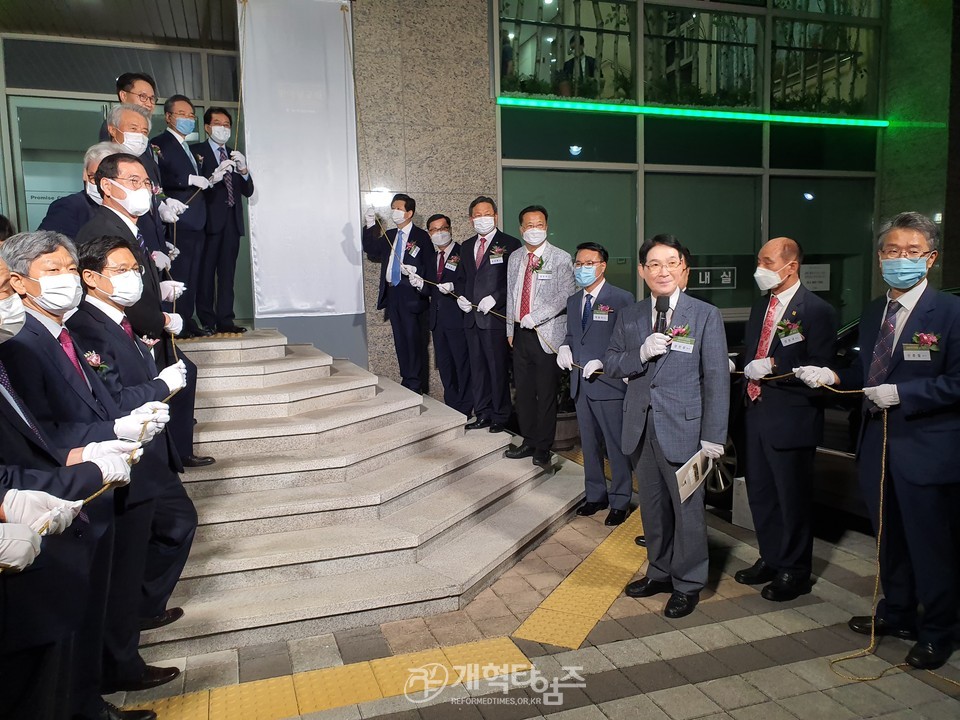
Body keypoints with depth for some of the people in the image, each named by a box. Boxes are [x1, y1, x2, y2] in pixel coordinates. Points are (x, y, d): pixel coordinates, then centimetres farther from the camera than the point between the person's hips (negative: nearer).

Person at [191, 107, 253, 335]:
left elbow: (248, 191, 14)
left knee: (227, 272, 4)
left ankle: (225, 320, 5)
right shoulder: (196, 151, 4)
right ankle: (206, 321, -1)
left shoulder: (235, 155, 21)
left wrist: (243, 171, -4)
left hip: (232, 220, 5)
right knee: (206, 271, -5)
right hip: (209, 219, -5)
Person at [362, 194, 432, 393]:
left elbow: (430, 266, -6)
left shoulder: (421, 236, -4)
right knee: (400, 339, 12)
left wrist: (416, 271, -23)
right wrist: (370, 227, 2)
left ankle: (415, 384, 6)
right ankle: (406, 380, 21)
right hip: (392, 293, 6)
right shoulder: (389, 235, 15)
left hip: (411, 294, -6)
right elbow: (371, 251, 9)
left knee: (413, 338, -2)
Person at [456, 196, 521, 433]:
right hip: (472, 317, 7)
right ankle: (483, 414, 23)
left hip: (496, 317, -6)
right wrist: (461, 296, 4)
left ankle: (500, 416, 13)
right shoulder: (467, 247, 16)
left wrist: (494, 298, -18)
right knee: (477, 367, 12)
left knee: (498, 368, 1)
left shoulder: (510, 244, -5)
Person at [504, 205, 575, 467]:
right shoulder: (514, 259, 14)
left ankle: (543, 448, 14)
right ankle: (529, 441, 25)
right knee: (523, 391, 11)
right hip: (520, 335, 5)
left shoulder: (561, 258, -4)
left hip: (547, 335, -5)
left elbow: (565, 296, -14)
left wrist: (534, 317, -19)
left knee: (546, 394, 1)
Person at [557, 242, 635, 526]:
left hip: (609, 383, -7)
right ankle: (595, 495, 31)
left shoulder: (622, 299, -9)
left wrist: (603, 363, -21)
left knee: (616, 446, 3)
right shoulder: (573, 301, 14)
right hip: (580, 384, 7)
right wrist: (564, 347, 1)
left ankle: (620, 501, 18)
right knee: (589, 444, 17)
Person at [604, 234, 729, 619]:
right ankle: (660, 572, 35)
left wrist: (713, 435, -11)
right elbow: (610, 364, 7)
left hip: (683, 427, -4)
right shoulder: (628, 316, 7)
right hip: (640, 427, 4)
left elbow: (717, 379, -8)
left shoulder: (705, 316, -6)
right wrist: (641, 354, -14)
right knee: (652, 505, 16)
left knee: (687, 508, 5)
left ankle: (687, 584, 23)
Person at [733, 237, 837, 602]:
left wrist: (772, 366, -23)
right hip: (756, 412, 8)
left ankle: (794, 572, 24)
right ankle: (770, 559, 36)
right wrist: (739, 363, -1)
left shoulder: (816, 310, -12)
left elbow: (819, 369, -17)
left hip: (791, 418, -8)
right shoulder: (760, 306, 12)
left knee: (793, 497, 7)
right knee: (759, 492, 18)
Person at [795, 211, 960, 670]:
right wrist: (834, 376, 0)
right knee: (889, 537, 21)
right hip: (879, 444, 7)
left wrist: (901, 393, -23)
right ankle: (896, 613, 40)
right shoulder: (873, 313, 10)